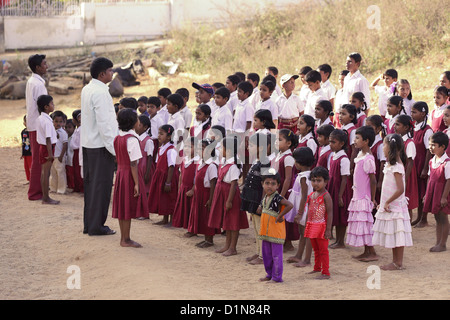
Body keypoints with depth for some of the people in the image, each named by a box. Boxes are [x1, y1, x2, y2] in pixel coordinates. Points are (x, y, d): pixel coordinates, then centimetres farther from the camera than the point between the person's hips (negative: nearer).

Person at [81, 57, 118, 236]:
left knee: (90, 184, 14)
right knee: (101, 185, -3)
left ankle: (89, 224, 20)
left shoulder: (86, 90, 11)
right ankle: (96, 226, 1)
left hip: (88, 144, 9)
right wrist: (113, 147, -17)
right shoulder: (100, 92, -18)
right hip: (100, 146, -9)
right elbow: (104, 122, -21)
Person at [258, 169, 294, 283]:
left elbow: (290, 205, -29)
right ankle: (269, 274, 29)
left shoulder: (277, 198, -16)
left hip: (276, 232, -8)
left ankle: (277, 277, 5)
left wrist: (280, 215, -24)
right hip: (266, 232, 8)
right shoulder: (264, 198, 9)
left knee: (276, 255, -2)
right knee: (266, 254, 16)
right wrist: (260, 209, 10)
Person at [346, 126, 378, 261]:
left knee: (364, 223, -6)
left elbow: (373, 180, -17)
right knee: (361, 224, 13)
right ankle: (366, 252, 20)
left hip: (364, 198, -9)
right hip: (358, 196, 9)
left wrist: (372, 199, -14)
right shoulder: (360, 155, 10)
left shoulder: (368, 159, -18)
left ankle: (372, 253, 0)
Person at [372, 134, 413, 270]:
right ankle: (395, 261, 21)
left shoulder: (397, 167, -19)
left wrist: (387, 202, -19)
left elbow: (400, 189, -25)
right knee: (393, 236, 14)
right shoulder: (391, 165, 11)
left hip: (395, 206, -10)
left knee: (397, 236, -3)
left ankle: (398, 263, 1)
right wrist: (383, 203, 15)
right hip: (390, 207, 10)